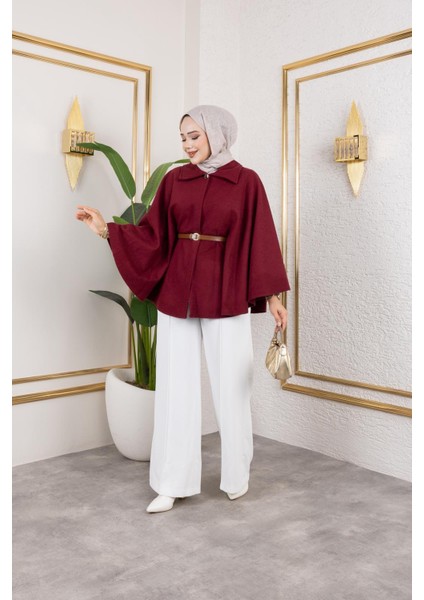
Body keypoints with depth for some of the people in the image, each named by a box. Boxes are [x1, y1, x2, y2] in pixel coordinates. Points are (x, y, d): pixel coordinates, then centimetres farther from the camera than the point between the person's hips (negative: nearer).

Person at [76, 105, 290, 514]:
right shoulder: (174, 180, 7)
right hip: (176, 292, 3)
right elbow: (153, 234, 5)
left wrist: (272, 296, -5)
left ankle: (236, 476, 27)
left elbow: (260, 241, -2)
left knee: (230, 386, 5)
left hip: (225, 295, -2)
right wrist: (107, 230, -8)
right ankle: (172, 483, 18)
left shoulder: (246, 181, 0)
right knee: (176, 386, 6)